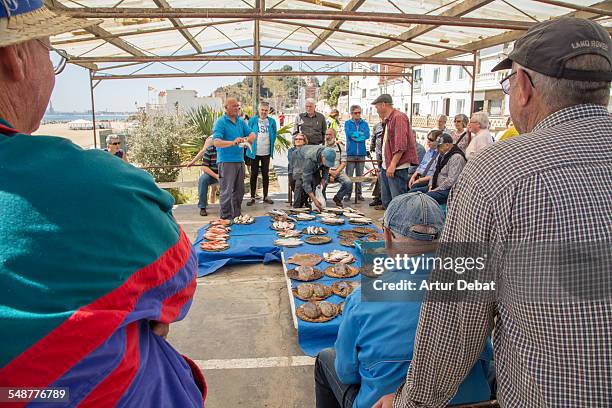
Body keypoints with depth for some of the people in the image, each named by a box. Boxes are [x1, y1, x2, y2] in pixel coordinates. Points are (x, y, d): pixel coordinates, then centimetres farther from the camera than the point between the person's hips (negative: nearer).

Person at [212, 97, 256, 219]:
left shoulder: (241, 121, 12)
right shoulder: (220, 122, -8)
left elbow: (252, 134, 9)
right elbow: (216, 142, -19)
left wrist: (249, 139, -15)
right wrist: (232, 142, -34)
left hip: (240, 160, 7)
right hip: (226, 162, -7)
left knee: (239, 191, 14)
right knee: (227, 192, -4)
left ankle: (236, 216, 26)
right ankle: (225, 218, 5)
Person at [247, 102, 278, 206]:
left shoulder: (271, 121, 4)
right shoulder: (252, 120, -2)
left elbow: (274, 135, 14)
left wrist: (271, 145, 9)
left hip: (266, 152, 2)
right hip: (255, 152, -2)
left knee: (266, 174, 10)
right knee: (254, 174, 4)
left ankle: (266, 196, 19)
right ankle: (252, 197, 10)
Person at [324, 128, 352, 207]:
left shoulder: (340, 146, 12)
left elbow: (343, 162, 6)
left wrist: (336, 172, -11)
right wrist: (328, 172, -14)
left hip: (338, 171, 2)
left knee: (349, 183, -25)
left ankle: (338, 197, 3)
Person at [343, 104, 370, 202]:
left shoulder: (364, 123, 11)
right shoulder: (347, 123, 7)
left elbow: (367, 135, -5)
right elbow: (349, 133, -11)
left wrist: (354, 135, -9)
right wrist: (361, 133, -6)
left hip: (361, 153, 2)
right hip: (351, 152, -2)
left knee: (360, 175, 6)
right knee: (349, 175, -3)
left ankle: (359, 193, 15)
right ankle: (348, 193, 5)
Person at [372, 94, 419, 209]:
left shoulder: (399, 117, -12)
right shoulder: (389, 120, 20)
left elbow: (401, 144, -21)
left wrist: (393, 164, -23)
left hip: (397, 168, -10)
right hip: (386, 167, 10)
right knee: (386, 200, 16)